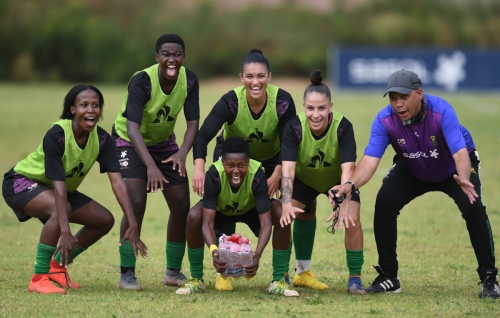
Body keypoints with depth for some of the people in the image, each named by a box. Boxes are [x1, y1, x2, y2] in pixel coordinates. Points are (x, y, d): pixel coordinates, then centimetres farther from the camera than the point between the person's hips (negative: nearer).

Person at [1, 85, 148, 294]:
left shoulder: (101, 139, -15)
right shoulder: (57, 135, -32)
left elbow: (117, 181, -21)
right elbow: (58, 186, -38)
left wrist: (133, 225, -30)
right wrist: (65, 232, -45)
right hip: (22, 182, -7)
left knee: (105, 220, -2)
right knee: (61, 209, -35)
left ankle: (57, 266, 14)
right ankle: (38, 279, -24)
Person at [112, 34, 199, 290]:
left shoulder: (189, 81, -16)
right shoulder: (142, 81, -30)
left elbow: (193, 122, -14)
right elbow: (133, 127, -38)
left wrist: (182, 153, -34)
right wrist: (150, 166, -50)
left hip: (164, 143, 5)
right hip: (130, 142, -5)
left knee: (182, 205, -1)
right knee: (136, 202, -22)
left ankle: (173, 271, 15)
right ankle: (126, 273, -12)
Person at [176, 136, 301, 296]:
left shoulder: (257, 176, -37)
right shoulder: (214, 175, -37)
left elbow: (266, 222, -37)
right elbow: (207, 223, -38)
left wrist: (257, 255, -54)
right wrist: (214, 250, -58)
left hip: (251, 210, 0)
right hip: (221, 211, 0)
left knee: (281, 214, -30)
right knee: (194, 216, -32)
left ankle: (279, 280, -15)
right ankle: (196, 279, -12)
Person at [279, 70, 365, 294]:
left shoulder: (343, 127, -33)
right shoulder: (294, 127, -31)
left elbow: (348, 169, -40)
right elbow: (288, 168, -36)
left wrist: (344, 206, -54)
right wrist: (287, 204, -51)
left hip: (337, 180, -2)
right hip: (304, 179, 2)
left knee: (351, 220, -21)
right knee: (284, 217, -13)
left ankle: (355, 277, -4)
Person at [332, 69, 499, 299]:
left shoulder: (441, 111, -37)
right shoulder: (384, 120, -28)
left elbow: (460, 151, -47)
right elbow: (370, 159, -36)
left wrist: (464, 180, -68)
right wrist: (351, 184, -56)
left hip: (453, 169, -3)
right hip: (412, 172, 3)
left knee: (473, 208, -24)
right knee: (384, 204, -17)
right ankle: (388, 278, -3)